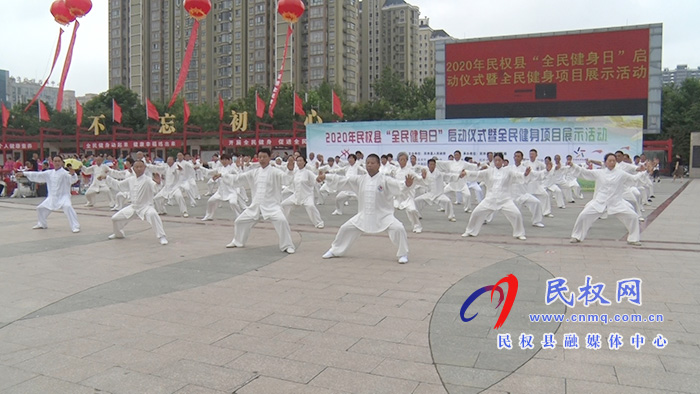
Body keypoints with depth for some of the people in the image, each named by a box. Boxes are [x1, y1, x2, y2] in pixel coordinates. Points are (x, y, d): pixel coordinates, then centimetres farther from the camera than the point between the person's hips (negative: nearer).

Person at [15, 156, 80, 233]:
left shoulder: (65, 173, -11)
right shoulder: (49, 173, 10)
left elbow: (73, 180, -28)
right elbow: (37, 175, 16)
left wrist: (73, 174, -51)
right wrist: (24, 173, 16)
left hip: (63, 196, -7)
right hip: (52, 197, 8)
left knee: (67, 207, -35)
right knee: (40, 208, 17)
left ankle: (75, 226, -32)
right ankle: (42, 224, 43)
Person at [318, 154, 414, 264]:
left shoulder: (385, 180, -12)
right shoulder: (360, 179, 0)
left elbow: (399, 186, -26)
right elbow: (342, 180, 3)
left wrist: (407, 184, -49)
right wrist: (325, 177, -4)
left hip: (383, 215, -4)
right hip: (364, 215, 4)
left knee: (398, 228, -26)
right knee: (345, 228, 9)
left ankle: (403, 254, -2)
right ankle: (335, 250, 34)